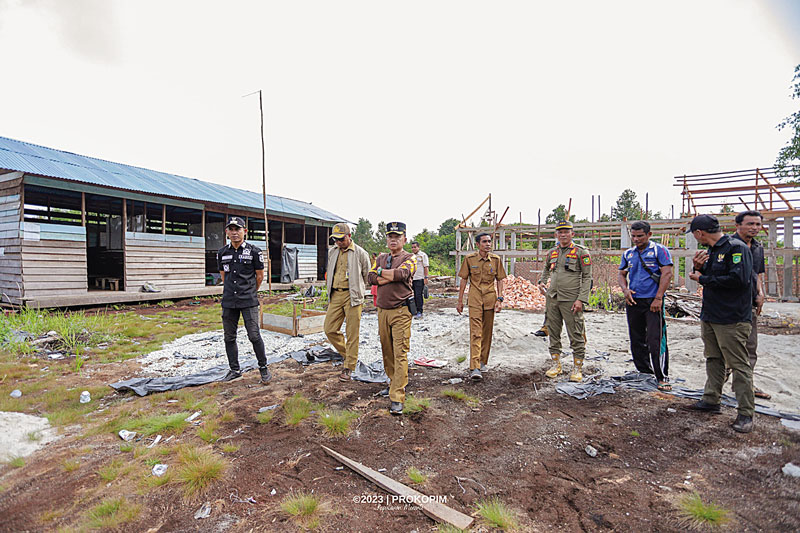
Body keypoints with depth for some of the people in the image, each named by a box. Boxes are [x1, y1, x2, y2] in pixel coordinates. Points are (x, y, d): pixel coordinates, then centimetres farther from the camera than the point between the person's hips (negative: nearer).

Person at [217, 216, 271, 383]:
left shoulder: (254, 251, -3)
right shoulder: (222, 253, 9)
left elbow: (260, 276, 5)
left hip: (249, 302, -4)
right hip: (228, 301, 5)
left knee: (254, 335, -5)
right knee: (229, 337, 9)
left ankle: (263, 368, 11)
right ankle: (235, 370, 24)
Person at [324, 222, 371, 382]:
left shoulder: (360, 253, -3)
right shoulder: (332, 252, 13)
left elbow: (367, 276, 6)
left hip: (352, 296, -5)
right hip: (335, 295, 5)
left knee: (352, 333, -1)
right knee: (329, 329, 4)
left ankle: (348, 367, 12)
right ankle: (348, 354, 26)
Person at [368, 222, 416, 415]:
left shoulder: (409, 258, 0)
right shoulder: (380, 258, 15)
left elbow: (402, 273, -21)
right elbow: (372, 278, 0)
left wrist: (382, 272, -6)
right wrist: (392, 276, -12)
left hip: (401, 311, -5)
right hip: (382, 310, 6)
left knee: (400, 354, -8)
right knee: (386, 351, 14)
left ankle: (397, 398, -6)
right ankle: (395, 383, 32)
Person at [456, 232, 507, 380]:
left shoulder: (496, 259, 3)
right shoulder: (469, 259, -1)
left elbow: (500, 280, 7)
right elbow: (463, 280, 4)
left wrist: (499, 299, -3)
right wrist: (460, 301, 3)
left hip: (490, 299, 2)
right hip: (474, 299, -2)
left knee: (487, 332, 10)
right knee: (475, 332, -10)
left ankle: (483, 362, 26)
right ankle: (474, 368, -13)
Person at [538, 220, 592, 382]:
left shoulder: (581, 252, -3)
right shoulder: (551, 253, 10)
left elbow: (587, 277, -6)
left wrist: (581, 299, -14)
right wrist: (542, 281, 7)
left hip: (571, 300, -5)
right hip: (552, 299, 5)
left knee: (576, 335, 0)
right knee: (553, 333, 12)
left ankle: (577, 368, 13)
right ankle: (556, 364, 25)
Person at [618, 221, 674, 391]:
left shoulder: (659, 250, -3)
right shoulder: (628, 254, 13)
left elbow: (667, 274, -10)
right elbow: (621, 274, 18)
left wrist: (658, 298, -16)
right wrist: (625, 289, -2)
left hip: (653, 301, -6)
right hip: (633, 302, 6)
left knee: (655, 340, -9)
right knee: (636, 340, 11)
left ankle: (663, 377, 2)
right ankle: (644, 373, 25)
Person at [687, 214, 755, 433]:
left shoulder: (736, 248, -13)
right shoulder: (710, 251, 13)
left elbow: (738, 279, -24)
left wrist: (702, 279, -15)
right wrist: (698, 268, -2)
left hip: (731, 319, -9)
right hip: (710, 316, 9)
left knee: (739, 365, -2)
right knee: (713, 360, 16)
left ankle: (746, 413, 7)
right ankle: (711, 401, 27)